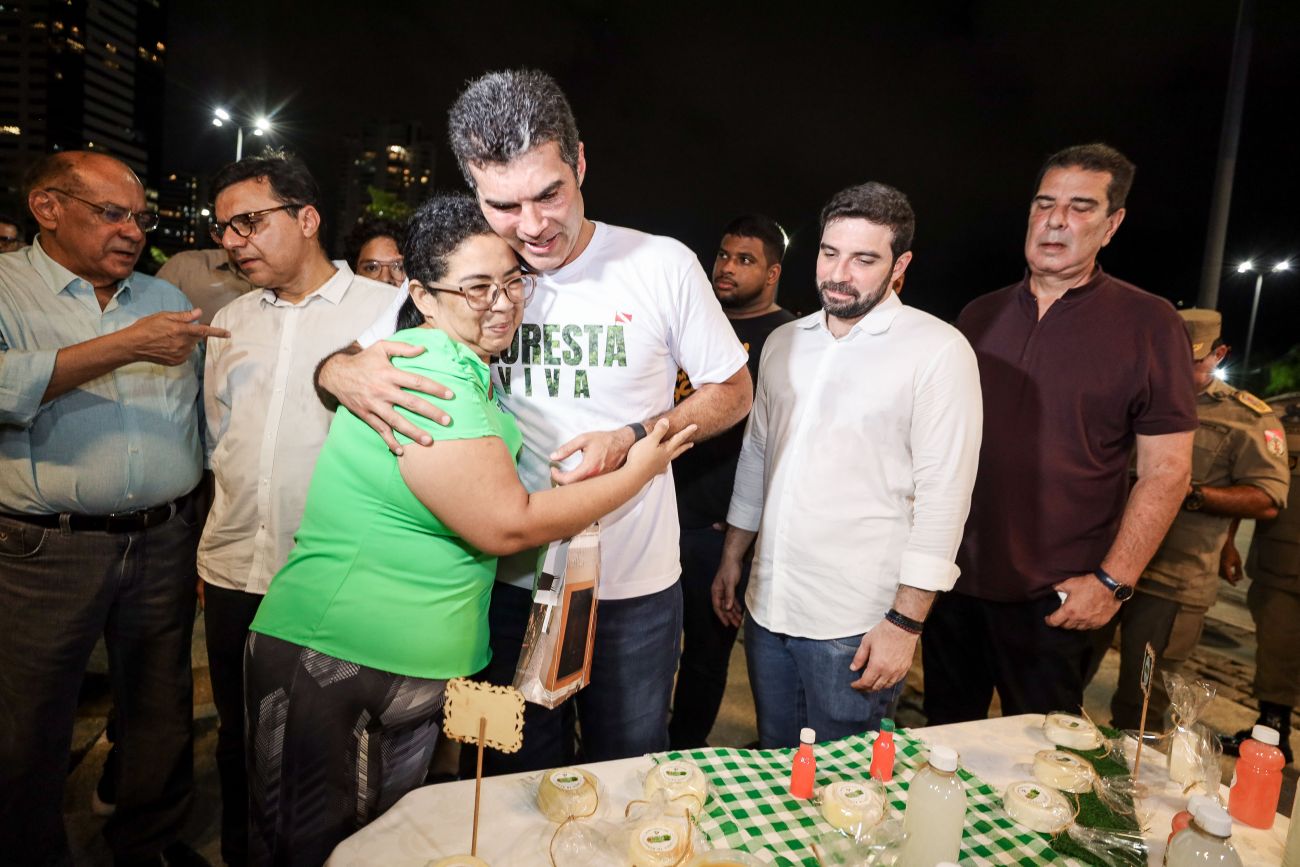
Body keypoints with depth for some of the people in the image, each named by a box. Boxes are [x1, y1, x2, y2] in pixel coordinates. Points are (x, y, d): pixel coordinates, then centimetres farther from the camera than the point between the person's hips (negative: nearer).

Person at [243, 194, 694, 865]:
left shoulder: (472, 369, 9)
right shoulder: (431, 375, -21)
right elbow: (507, 526, -22)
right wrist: (637, 472, -11)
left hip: (423, 669, 8)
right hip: (330, 663, -8)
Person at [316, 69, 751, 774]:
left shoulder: (662, 265, -9)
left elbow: (733, 392, 0)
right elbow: (341, 361, 5)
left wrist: (634, 438, -17)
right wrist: (344, 372, -21)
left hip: (635, 586, -1)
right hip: (510, 580, 2)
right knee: (520, 787, 20)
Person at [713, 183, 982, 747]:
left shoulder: (939, 351, -10)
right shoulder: (783, 342, 8)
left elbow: (943, 498, -12)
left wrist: (905, 622, -13)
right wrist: (731, 559, 16)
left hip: (856, 625, -5)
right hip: (767, 607, 5)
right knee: (774, 767, 20)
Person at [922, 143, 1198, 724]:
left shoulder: (1148, 324, -5)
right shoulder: (980, 316, 7)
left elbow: (1167, 469, -7)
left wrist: (1112, 581, -13)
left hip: (1052, 596, -3)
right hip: (954, 577, 4)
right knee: (942, 739, 18)